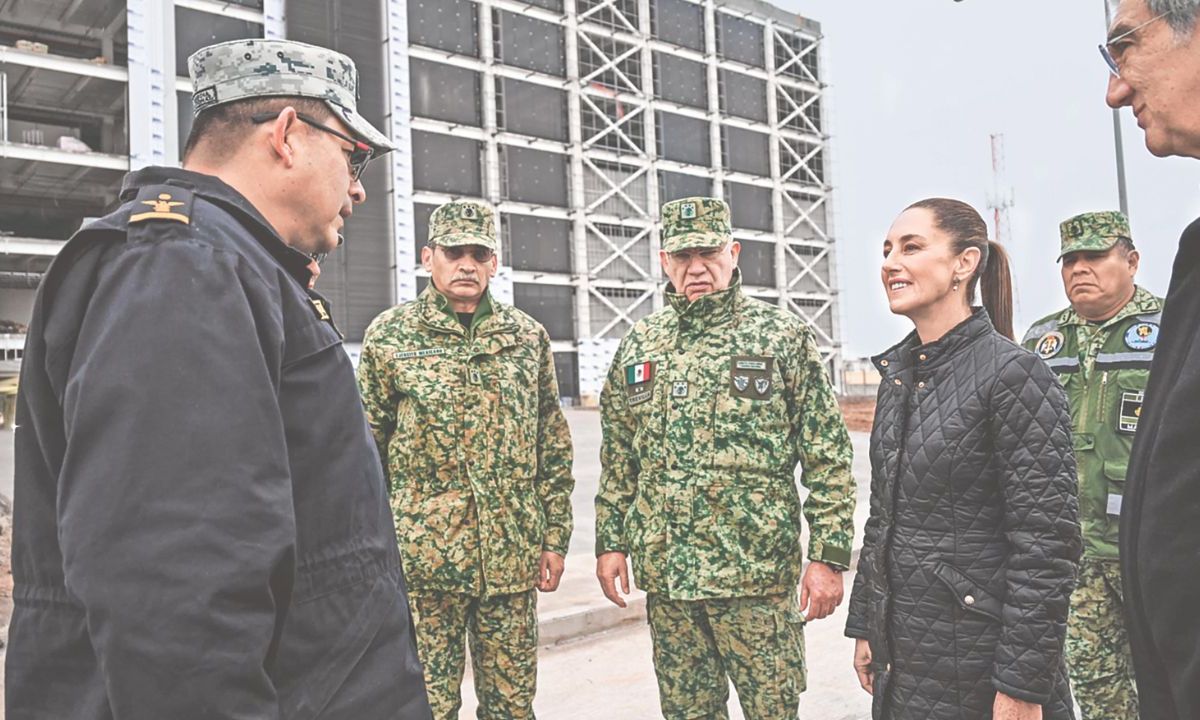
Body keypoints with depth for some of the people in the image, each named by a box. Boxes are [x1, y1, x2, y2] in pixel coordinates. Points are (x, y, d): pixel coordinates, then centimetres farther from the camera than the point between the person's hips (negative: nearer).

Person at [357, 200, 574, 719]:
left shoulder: (528, 337, 6)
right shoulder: (390, 335, 0)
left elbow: (555, 450, 8)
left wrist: (555, 538, 5)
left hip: (511, 557, 2)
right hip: (423, 555, -2)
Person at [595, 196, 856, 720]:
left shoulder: (783, 337, -3)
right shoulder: (638, 345, 8)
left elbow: (828, 457, -4)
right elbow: (617, 458, 13)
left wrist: (829, 556, -8)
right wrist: (609, 542, 10)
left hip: (758, 570, -3)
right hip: (664, 574, 4)